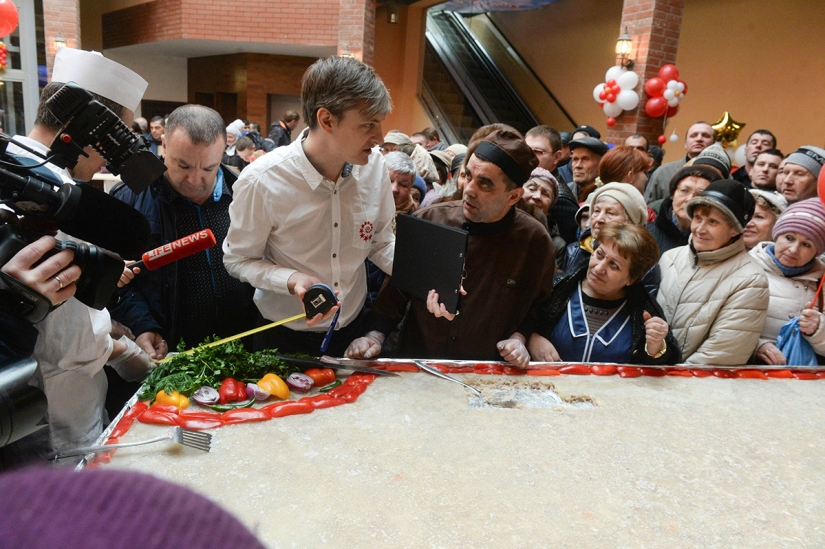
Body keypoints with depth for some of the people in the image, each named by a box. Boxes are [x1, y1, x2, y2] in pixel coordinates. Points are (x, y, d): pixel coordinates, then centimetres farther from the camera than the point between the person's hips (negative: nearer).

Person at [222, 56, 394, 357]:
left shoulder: (374, 165, -13)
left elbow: (381, 243, -1)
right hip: (285, 336, -4)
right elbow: (238, 260, -12)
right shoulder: (261, 182, -25)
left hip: (352, 327, 4)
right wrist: (293, 281, -29)